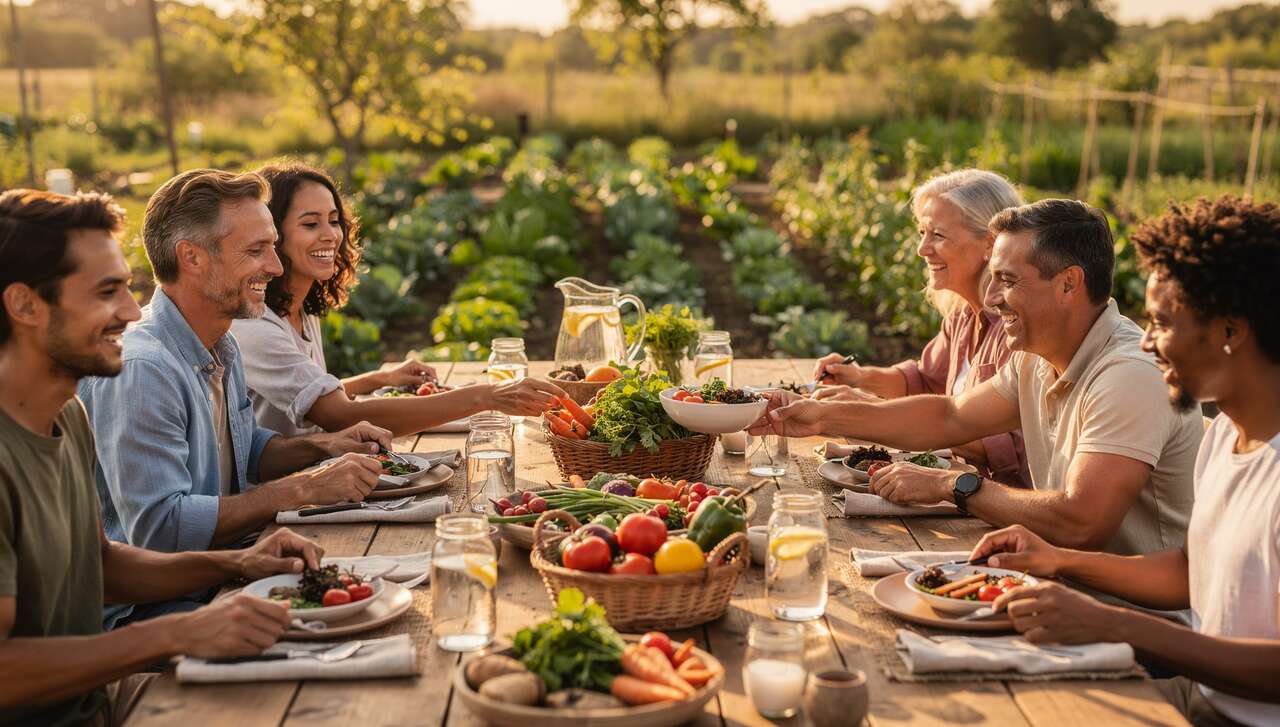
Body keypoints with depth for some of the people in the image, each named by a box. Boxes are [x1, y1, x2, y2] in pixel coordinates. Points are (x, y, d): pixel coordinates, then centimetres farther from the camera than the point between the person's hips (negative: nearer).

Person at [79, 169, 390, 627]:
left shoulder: (222, 346, 10)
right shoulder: (140, 369, -22)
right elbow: (158, 527, -27)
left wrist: (319, 447, 5)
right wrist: (301, 489, -23)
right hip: (142, 608, -9)